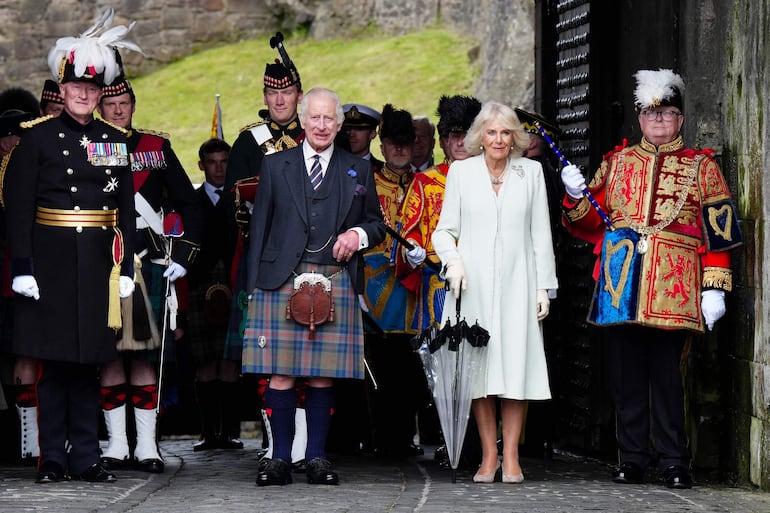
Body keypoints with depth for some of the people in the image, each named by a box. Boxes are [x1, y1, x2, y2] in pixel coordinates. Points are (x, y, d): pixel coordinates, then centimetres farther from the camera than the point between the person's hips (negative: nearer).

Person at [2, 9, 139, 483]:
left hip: (97, 263, 3)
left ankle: (86, 457, 10)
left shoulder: (116, 141, 10)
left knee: (88, 361, 5)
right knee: (53, 360, 0)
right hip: (51, 261, -3)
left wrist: (126, 268, 4)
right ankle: (53, 458, 6)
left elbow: (127, 209, 11)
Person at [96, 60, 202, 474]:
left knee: (145, 356, -1)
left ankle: (147, 445, 3)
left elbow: (187, 205, 12)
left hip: (150, 265, 1)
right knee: (110, 355, 0)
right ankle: (116, 444, 5)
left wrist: (183, 255, 3)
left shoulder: (157, 148, 10)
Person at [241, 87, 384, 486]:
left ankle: (317, 458, 7)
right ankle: (280, 460, 0)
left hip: (336, 283, 1)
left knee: (323, 375, 1)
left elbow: (376, 224, 18)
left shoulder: (358, 171, 14)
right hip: (282, 280, -1)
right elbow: (260, 226, 9)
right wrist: (254, 286, 3)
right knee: (280, 373, -5)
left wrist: (359, 234, -6)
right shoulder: (275, 166, 11)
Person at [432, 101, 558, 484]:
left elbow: (541, 235, 9)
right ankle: (488, 456, 4)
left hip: (516, 284, 0)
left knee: (515, 366, -4)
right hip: (472, 284, 0)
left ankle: (510, 458, 0)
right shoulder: (461, 171, 7)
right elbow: (445, 230, 9)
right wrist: (453, 260, -11)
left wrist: (544, 287, 4)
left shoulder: (531, 172, 8)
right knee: (479, 369, -2)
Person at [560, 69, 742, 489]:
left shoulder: (701, 167, 9)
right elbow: (590, 223, 18)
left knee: (667, 374, -4)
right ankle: (631, 460, 11)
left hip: (672, 289, -3)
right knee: (625, 373, 4)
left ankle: (674, 463, 3)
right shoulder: (616, 163, 17)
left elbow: (718, 233, 5)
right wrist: (576, 197, -3)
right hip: (620, 288, 3)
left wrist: (714, 289, -3)